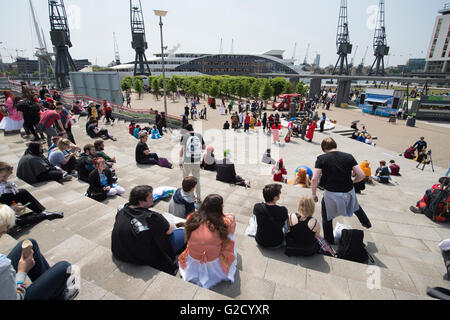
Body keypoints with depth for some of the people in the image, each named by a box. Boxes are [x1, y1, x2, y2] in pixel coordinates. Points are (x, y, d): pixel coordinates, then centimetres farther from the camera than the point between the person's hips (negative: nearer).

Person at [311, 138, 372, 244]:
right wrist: (352, 181, 14)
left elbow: (315, 179, -16)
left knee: (327, 219, 19)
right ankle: (366, 223, 59)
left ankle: (329, 241, 33)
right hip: (348, 192, 4)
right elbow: (362, 175, -6)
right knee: (355, 206, 37)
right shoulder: (348, 157, -3)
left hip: (331, 194, -3)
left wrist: (313, 194, -4)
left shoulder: (321, 158, -11)